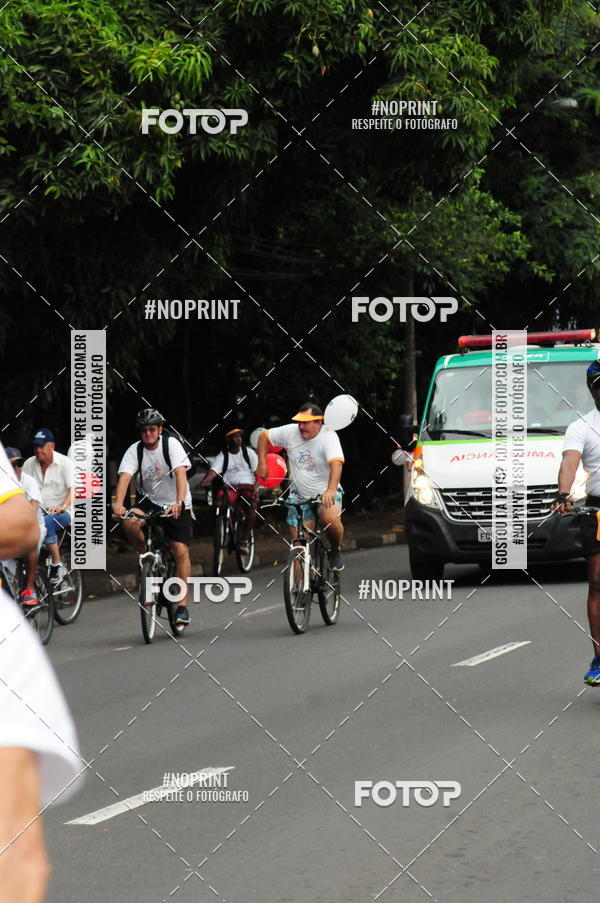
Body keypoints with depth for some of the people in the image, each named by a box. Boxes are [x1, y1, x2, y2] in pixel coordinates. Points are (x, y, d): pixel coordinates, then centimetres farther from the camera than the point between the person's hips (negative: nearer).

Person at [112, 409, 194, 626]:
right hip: (149, 501, 2)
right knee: (129, 522, -30)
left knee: (181, 551, -12)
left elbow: (180, 473, -28)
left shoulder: (171, 444, -16)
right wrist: (118, 503, -41)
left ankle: (182, 605, -6)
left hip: (176, 505, -2)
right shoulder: (134, 451, -9)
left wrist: (179, 502, -44)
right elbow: (125, 477, -22)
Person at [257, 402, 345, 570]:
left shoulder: (328, 436, -20)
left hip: (325, 493, -3)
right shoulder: (290, 432, -7)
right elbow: (264, 436, 9)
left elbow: (336, 463, -37)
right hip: (299, 495, 3)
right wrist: (262, 463, 0)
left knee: (331, 519, -33)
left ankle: (336, 550, -2)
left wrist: (331, 490, -52)